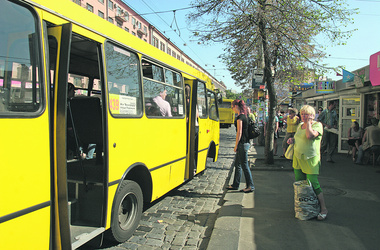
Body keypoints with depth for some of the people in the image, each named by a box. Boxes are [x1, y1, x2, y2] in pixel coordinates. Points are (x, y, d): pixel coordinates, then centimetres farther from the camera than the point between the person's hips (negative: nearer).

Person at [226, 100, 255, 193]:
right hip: (245, 143, 10)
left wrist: (236, 146, -13)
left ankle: (250, 186, 8)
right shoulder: (244, 116, 14)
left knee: (244, 165, -1)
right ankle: (235, 185, 24)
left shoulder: (240, 117, -15)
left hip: (242, 143, -10)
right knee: (237, 164, 15)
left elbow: (239, 132, -18)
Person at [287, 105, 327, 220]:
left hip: (310, 159, -7)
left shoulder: (317, 125, -8)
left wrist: (308, 122, -15)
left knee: (313, 184, -8)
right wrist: (292, 139, 7)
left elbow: (310, 136, -27)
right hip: (298, 158, 7)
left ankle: (323, 208, 7)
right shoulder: (300, 125, 14)